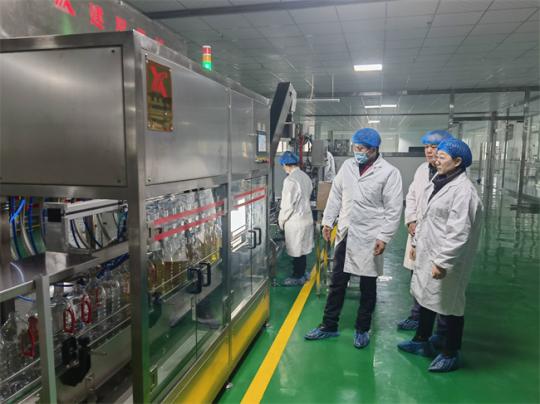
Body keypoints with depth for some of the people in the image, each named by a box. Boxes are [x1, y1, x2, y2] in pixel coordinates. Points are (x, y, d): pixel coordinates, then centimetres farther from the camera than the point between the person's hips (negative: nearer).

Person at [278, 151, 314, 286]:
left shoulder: (290, 180, -20)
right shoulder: (305, 176, 4)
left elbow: (288, 204, -18)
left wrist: (281, 220, -4)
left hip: (295, 221, -8)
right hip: (306, 218, 8)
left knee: (296, 250, 6)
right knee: (302, 248, 19)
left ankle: (297, 277, 19)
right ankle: (302, 273, 32)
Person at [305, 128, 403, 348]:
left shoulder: (389, 172, -10)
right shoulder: (347, 166, 4)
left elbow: (394, 210, -11)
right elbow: (336, 195, 11)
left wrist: (384, 237, -15)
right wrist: (328, 221, 8)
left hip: (369, 238, -4)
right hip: (345, 234, 4)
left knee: (367, 286, 10)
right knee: (337, 282, 12)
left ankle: (362, 329, 27)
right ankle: (329, 326, 26)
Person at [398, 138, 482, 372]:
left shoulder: (463, 190, -21)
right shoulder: (438, 181, 9)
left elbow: (458, 233, -25)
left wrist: (443, 262, -25)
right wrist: (416, 243, 18)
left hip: (446, 259, -9)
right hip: (426, 254, 9)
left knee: (449, 304, 6)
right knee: (424, 296, 22)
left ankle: (451, 354, 26)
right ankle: (422, 341, 41)